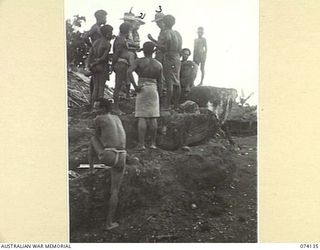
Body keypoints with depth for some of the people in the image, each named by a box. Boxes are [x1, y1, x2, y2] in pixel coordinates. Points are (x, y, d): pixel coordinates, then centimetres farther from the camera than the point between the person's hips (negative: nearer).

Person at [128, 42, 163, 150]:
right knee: (153, 117, 6)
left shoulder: (139, 61, -2)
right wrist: (159, 94, 17)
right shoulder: (159, 65, 8)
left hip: (142, 89, -3)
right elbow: (160, 83, 8)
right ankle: (153, 143, 8)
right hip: (154, 89, 3)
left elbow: (129, 71, -18)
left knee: (142, 117, -3)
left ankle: (141, 144, -6)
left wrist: (135, 86, -13)